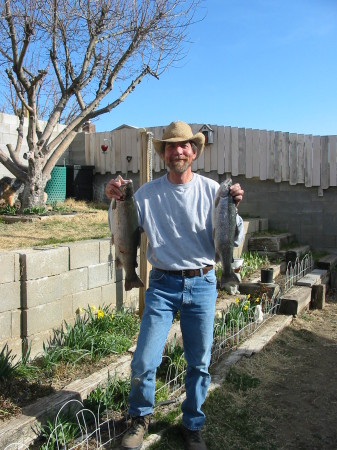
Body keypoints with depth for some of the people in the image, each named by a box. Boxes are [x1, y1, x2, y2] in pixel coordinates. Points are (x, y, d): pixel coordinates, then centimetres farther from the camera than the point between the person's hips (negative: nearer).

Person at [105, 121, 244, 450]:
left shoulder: (212, 189, -1)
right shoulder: (147, 193, 0)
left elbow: (231, 240, -3)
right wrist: (116, 201, -14)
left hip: (202, 284, 1)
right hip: (162, 284, 0)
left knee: (199, 363, 12)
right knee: (144, 361, 0)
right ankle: (140, 417, 30)